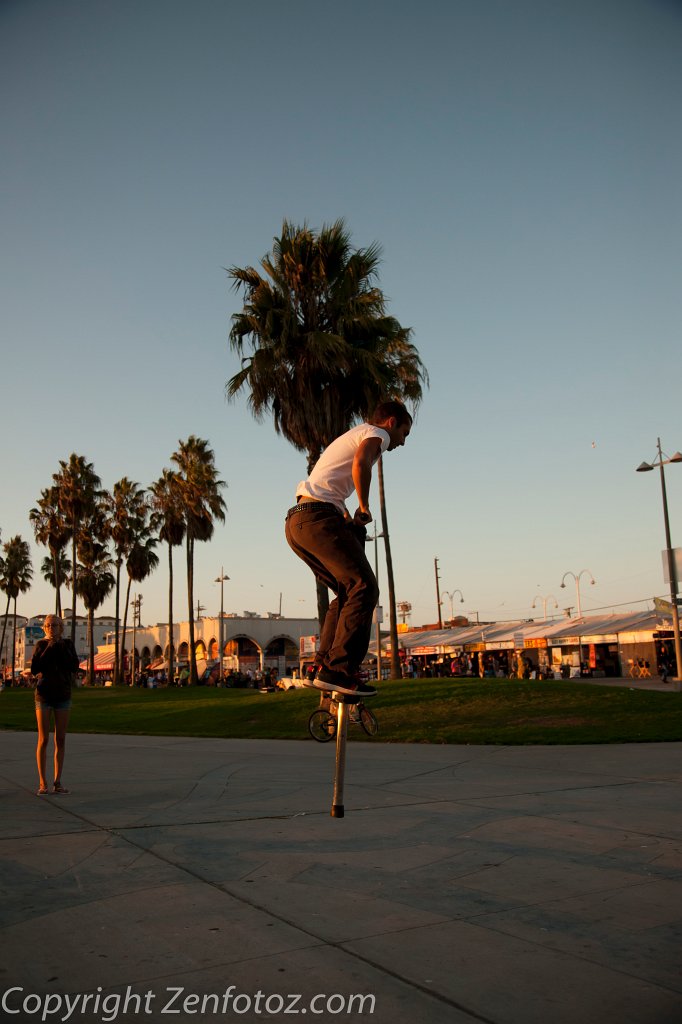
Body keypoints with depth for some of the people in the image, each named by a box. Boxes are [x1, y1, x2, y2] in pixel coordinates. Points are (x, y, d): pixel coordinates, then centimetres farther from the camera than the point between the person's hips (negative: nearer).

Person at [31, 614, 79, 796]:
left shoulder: (68, 644, 2)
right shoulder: (40, 645, -2)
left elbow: (74, 666, -11)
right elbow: (35, 670, -13)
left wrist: (62, 647, -16)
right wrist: (48, 649, -19)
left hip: (63, 697, 2)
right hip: (44, 696, -2)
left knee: (60, 740, 2)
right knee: (43, 740, -3)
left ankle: (57, 782, 9)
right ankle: (42, 783, 5)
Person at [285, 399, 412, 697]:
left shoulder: (353, 435, 34)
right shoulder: (377, 433, 4)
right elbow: (361, 463, -20)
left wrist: (348, 518, 21)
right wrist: (364, 509, -7)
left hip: (296, 522, 10)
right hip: (318, 517, -10)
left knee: (347, 592, 14)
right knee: (364, 587, -14)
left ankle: (324, 665, 10)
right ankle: (339, 670, -21)